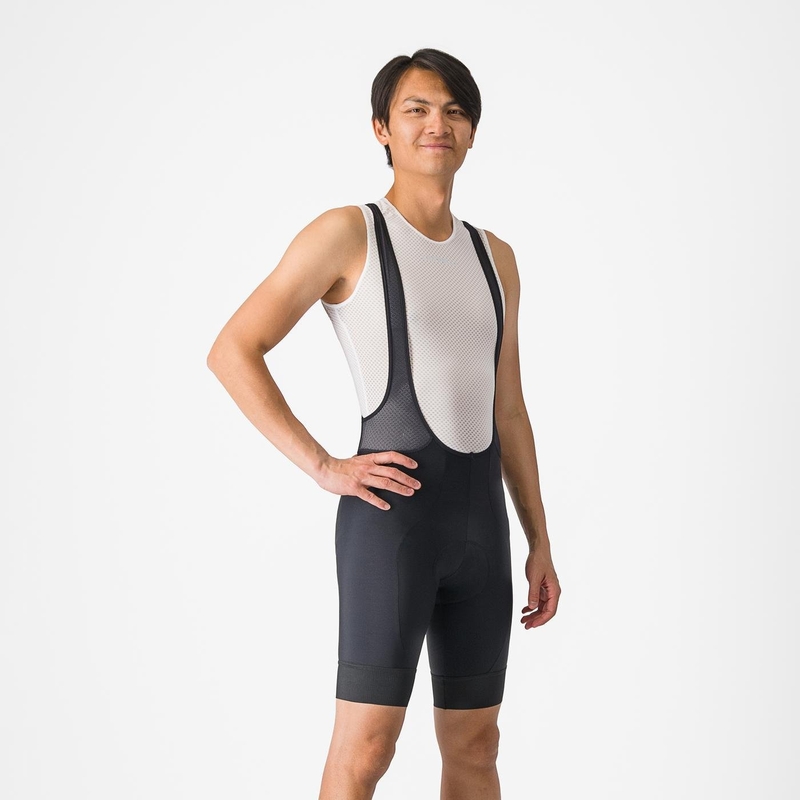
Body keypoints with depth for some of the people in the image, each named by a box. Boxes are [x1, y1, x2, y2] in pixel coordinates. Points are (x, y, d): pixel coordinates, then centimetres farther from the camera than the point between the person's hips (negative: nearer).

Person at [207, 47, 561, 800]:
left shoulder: (495, 256, 16)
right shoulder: (347, 233, -3)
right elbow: (232, 351, -7)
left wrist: (540, 542, 14)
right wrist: (323, 467, -13)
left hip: (480, 514, 6)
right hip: (392, 509, -6)